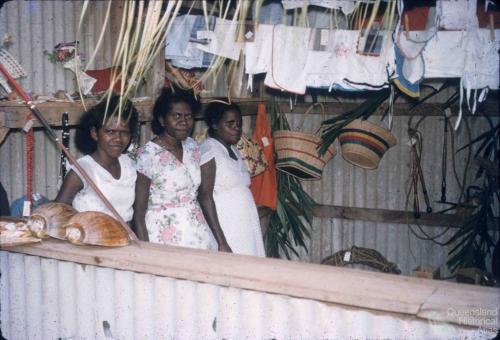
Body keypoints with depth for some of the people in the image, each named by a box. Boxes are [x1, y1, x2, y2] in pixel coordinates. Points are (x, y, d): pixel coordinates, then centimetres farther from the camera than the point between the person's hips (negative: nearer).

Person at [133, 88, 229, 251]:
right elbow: (139, 212, -10)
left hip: (199, 235, 5)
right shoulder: (147, 155, -12)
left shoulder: (192, 146, 7)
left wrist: (221, 240, 8)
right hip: (165, 239, -5)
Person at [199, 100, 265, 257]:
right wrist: (220, 241, -21)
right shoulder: (208, 149, -11)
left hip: (245, 229, 8)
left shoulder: (233, 150, 14)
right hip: (226, 233, -8)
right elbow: (205, 197, -17)